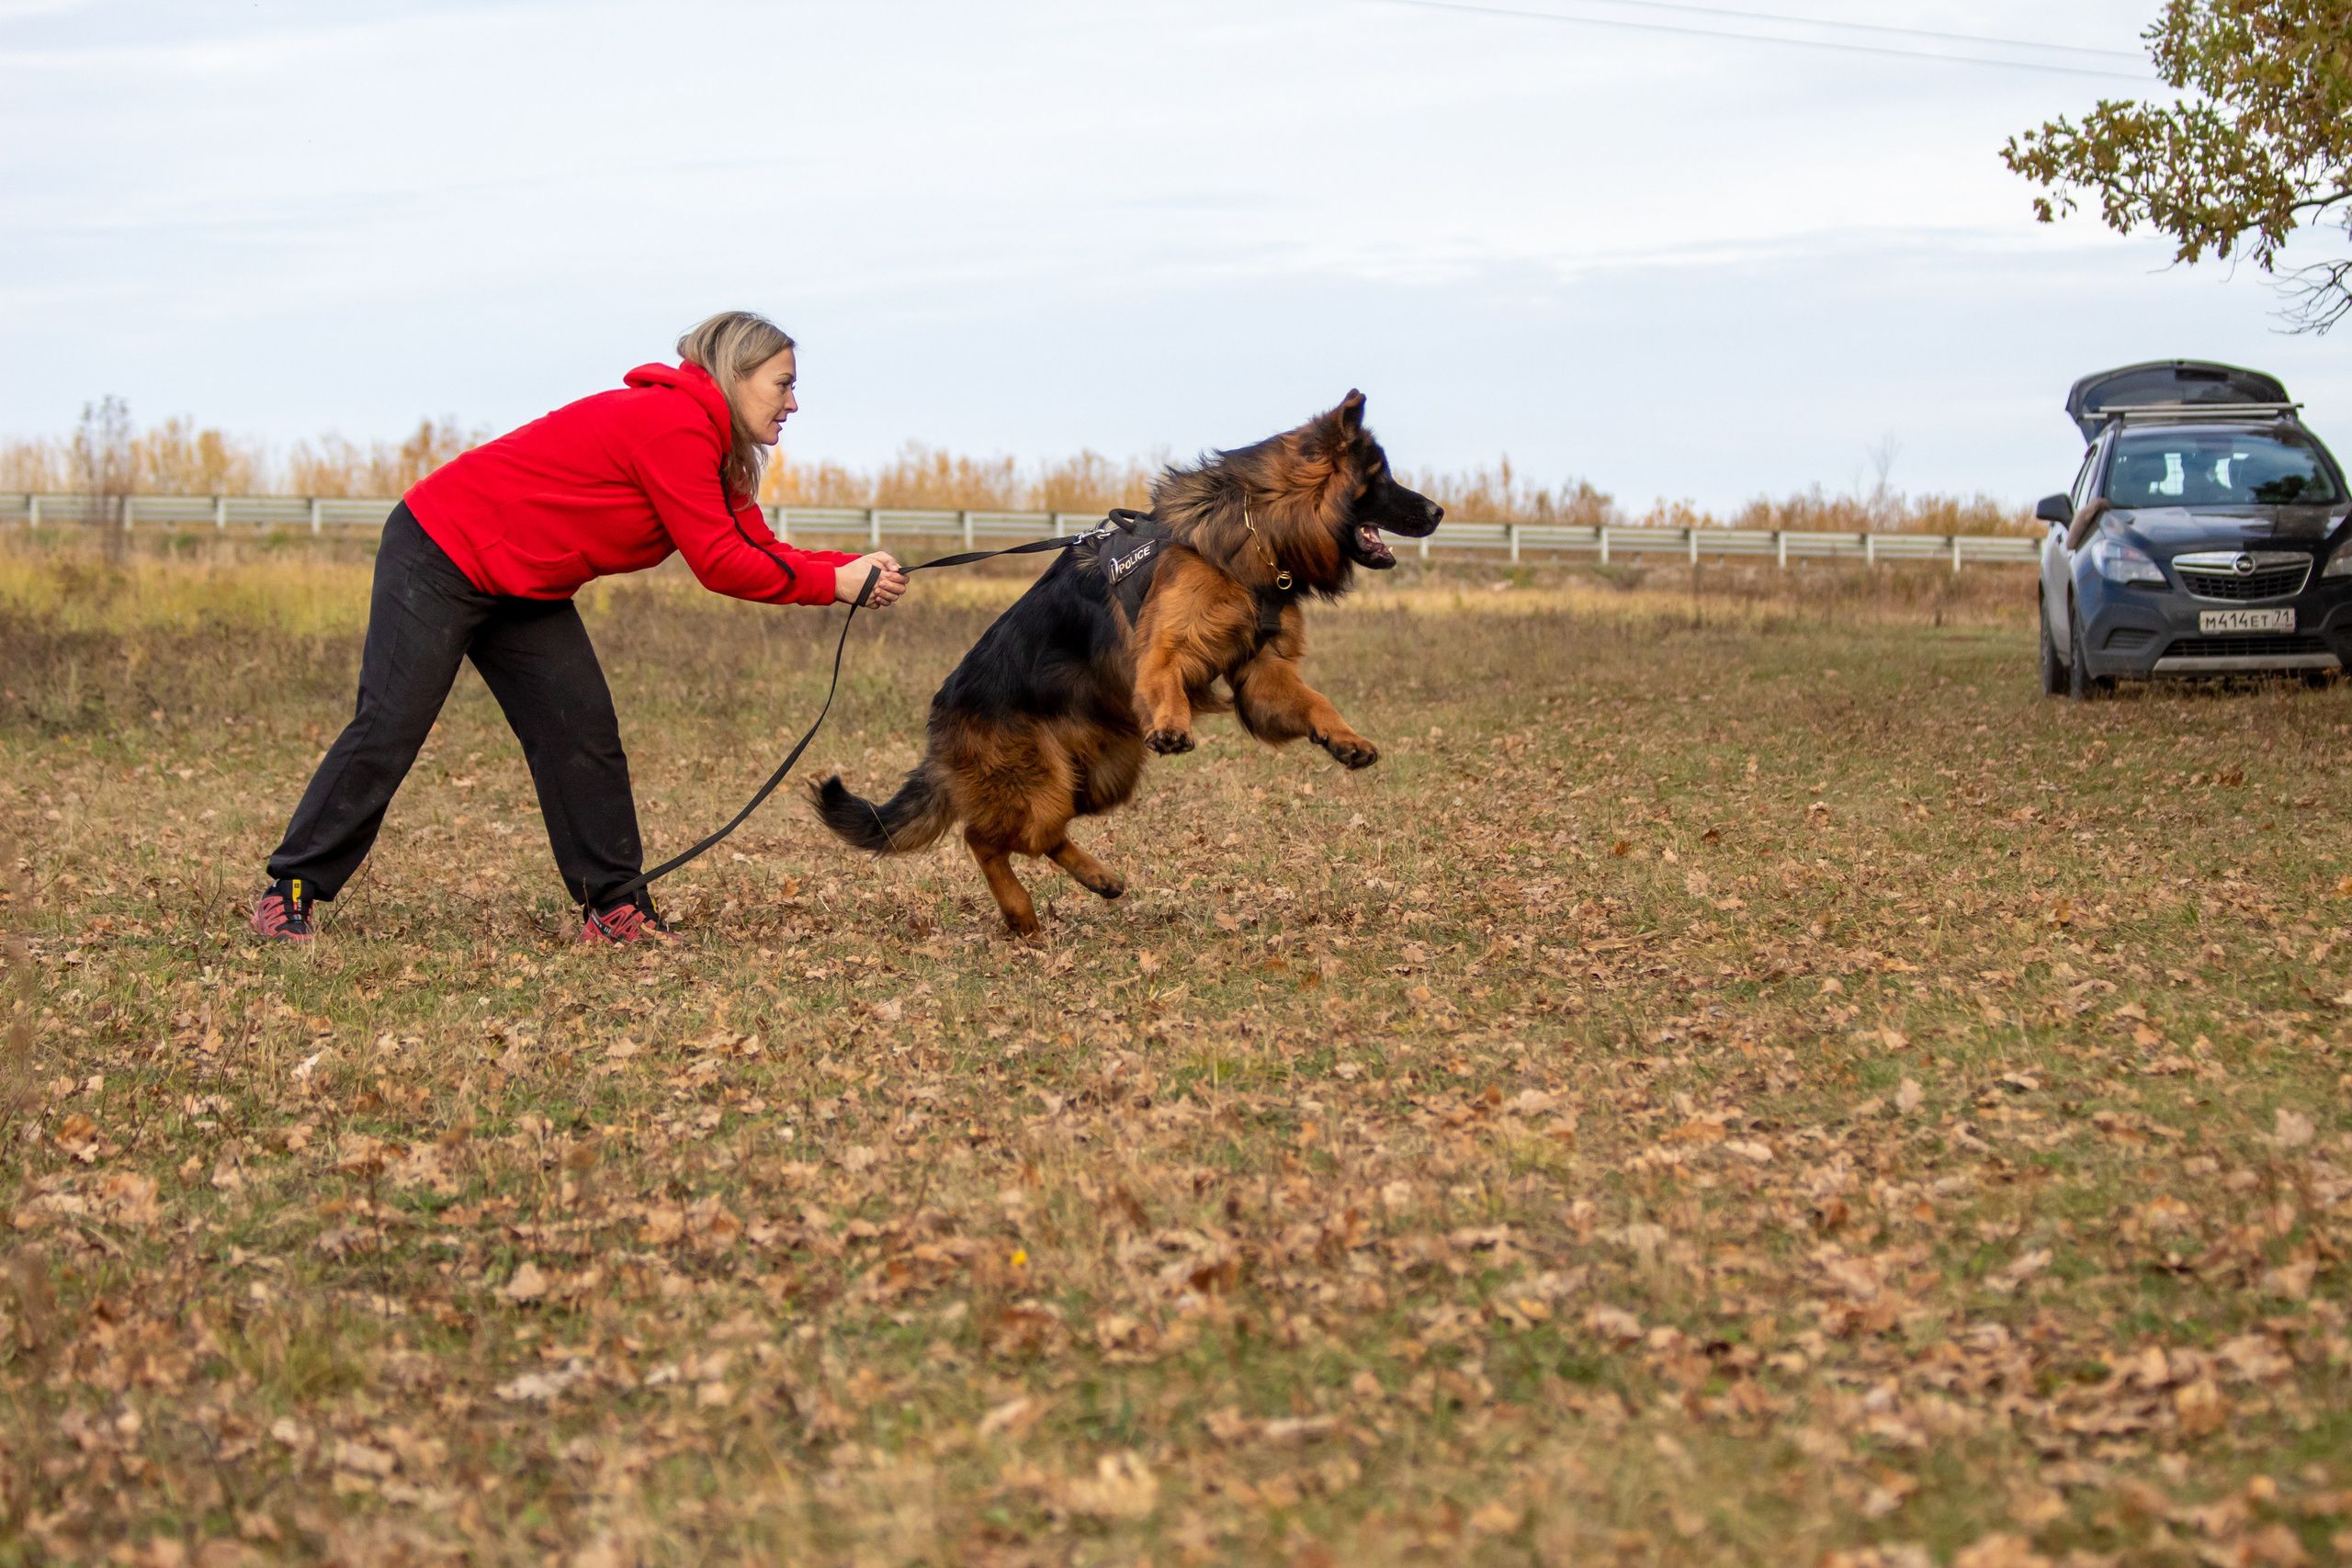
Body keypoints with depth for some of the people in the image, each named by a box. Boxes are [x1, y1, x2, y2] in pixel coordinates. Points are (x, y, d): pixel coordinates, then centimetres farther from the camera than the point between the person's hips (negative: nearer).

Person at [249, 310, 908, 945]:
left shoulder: (703, 443, 8)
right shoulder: (675, 427, -24)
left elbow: (757, 545, 4)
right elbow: (718, 563, -24)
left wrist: (852, 568, -11)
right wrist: (835, 583, -19)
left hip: (526, 591, 10)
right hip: (438, 555, -10)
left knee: (582, 729, -1)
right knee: (390, 729, -10)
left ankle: (612, 903, 2)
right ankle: (292, 890, -3)